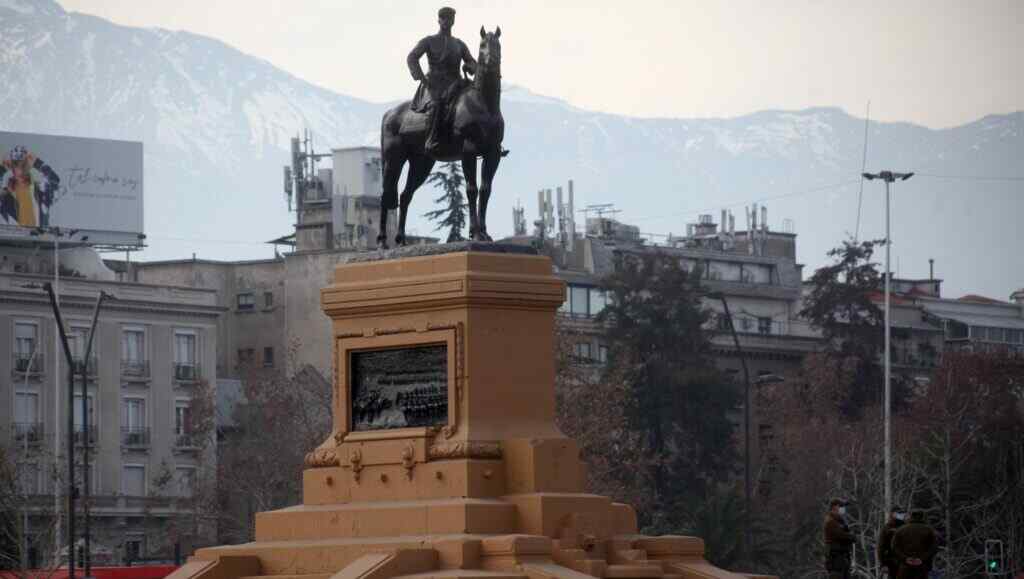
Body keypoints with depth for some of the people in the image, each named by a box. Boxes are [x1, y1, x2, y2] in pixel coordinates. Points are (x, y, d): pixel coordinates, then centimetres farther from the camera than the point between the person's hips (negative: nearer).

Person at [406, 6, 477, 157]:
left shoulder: (459, 44, 23)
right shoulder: (429, 41, 11)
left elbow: (473, 64, 22)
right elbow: (412, 58, -1)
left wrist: (469, 67, -4)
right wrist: (422, 78, -15)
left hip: (453, 85, 4)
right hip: (433, 86, -4)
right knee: (436, 105, -38)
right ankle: (433, 143, -45)